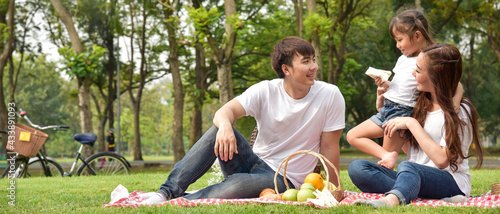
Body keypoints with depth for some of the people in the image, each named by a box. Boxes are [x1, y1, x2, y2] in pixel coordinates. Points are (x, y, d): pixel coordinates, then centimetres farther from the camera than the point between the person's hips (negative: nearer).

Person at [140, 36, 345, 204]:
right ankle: (168, 191, -30)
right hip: (256, 163, 3)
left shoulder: (330, 96, -11)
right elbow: (226, 111, -19)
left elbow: (329, 147, -5)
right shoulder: (265, 91, -6)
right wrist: (225, 125, -43)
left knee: (236, 185, -37)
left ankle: (175, 203, -27)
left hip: (285, 180, -3)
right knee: (218, 131, -25)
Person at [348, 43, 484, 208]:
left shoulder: (460, 111, -5)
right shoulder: (421, 105, 18)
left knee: (407, 168, -40)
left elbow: (442, 160, -17)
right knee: (357, 167, -18)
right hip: (414, 177, 7)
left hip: (451, 183, -7)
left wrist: (411, 123, -12)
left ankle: (390, 200, -74)